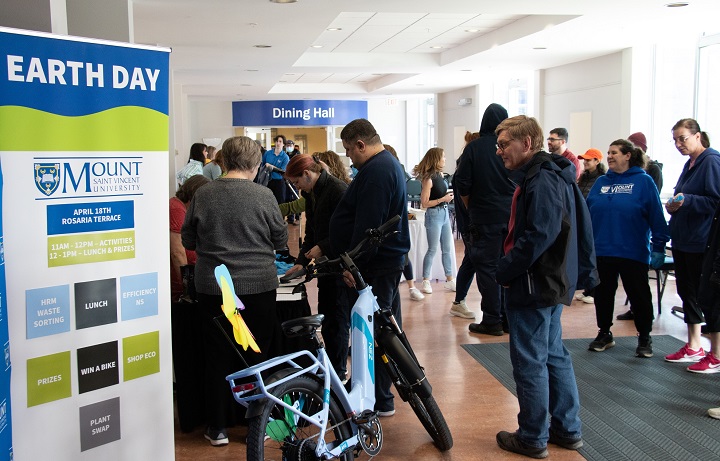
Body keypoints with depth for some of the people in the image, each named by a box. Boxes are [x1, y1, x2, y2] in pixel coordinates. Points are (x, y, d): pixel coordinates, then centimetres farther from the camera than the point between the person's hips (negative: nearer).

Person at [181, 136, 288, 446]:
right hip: (258, 286, -1)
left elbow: (188, 240, 6)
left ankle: (217, 428, 20)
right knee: (258, 356, 12)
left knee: (218, 357, 12)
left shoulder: (203, 195, -4)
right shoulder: (263, 196, -9)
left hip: (212, 288, 2)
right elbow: (281, 240, 1)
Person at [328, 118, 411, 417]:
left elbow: (367, 227, -26)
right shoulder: (388, 164, 16)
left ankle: (380, 401, 6)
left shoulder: (375, 171, -20)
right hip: (390, 258, 12)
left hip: (375, 265, -12)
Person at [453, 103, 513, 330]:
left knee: (487, 268, 2)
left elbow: (462, 184, -6)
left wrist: (470, 208, 10)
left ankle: (492, 321, 3)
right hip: (513, 216, 3)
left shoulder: (474, 147, -6)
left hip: (485, 218, -3)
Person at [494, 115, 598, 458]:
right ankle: (568, 430, 29)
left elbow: (539, 236, -28)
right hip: (554, 282, 11)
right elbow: (583, 228, 18)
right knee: (554, 356, 18)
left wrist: (505, 270, -19)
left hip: (534, 287, -11)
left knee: (529, 363, 0)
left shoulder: (541, 181, -19)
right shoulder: (554, 175, 14)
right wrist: (584, 272, 19)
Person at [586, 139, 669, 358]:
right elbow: (586, 212, 9)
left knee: (639, 295, 6)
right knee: (602, 294, 12)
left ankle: (644, 338, 21)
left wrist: (659, 246, -11)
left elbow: (656, 215, -8)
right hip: (602, 250, 4)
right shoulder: (601, 182, 9)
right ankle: (604, 334, 27)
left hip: (633, 252, -4)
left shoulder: (643, 181, -5)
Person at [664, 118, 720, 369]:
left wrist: (687, 200, -25)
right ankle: (693, 347, 27)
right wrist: (674, 205, 5)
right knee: (687, 292, 14)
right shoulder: (690, 165, 14)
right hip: (683, 240, 9)